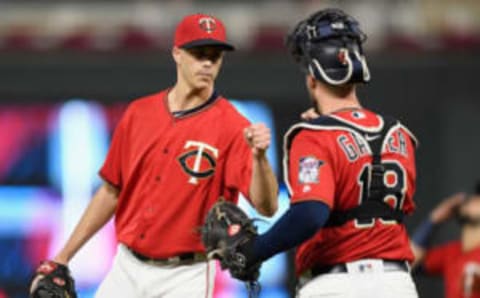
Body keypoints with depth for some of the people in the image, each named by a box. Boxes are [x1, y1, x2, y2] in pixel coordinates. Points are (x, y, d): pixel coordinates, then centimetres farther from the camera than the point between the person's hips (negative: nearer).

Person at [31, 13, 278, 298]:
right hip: (127, 270, 5)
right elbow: (111, 191, 13)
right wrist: (63, 257, 12)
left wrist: (259, 157, -38)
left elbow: (267, 207, -18)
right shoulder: (139, 114, 6)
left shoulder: (233, 127, -10)